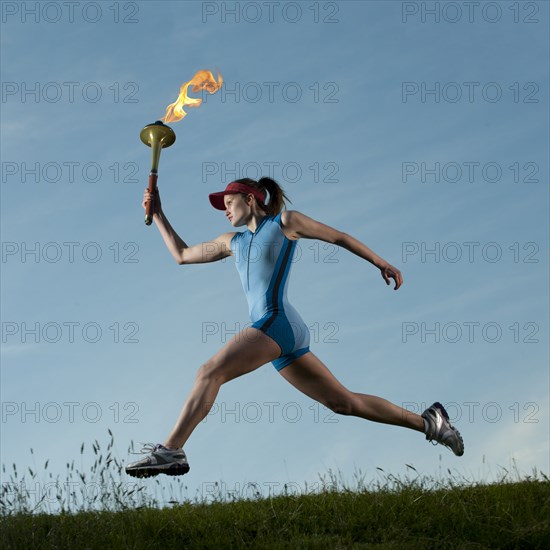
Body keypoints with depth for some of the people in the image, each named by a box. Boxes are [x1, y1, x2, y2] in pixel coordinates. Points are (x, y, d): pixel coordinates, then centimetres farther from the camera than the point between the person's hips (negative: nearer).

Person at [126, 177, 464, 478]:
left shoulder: (285, 222, 8)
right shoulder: (232, 242, 26)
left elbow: (339, 237, 14)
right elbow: (182, 255, 33)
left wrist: (381, 263, 15)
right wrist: (158, 214, 28)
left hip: (278, 320, -8)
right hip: (283, 339, 8)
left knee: (210, 372, -20)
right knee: (344, 402, 7)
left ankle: (171, 451, -26)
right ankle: (427, 422, 11)